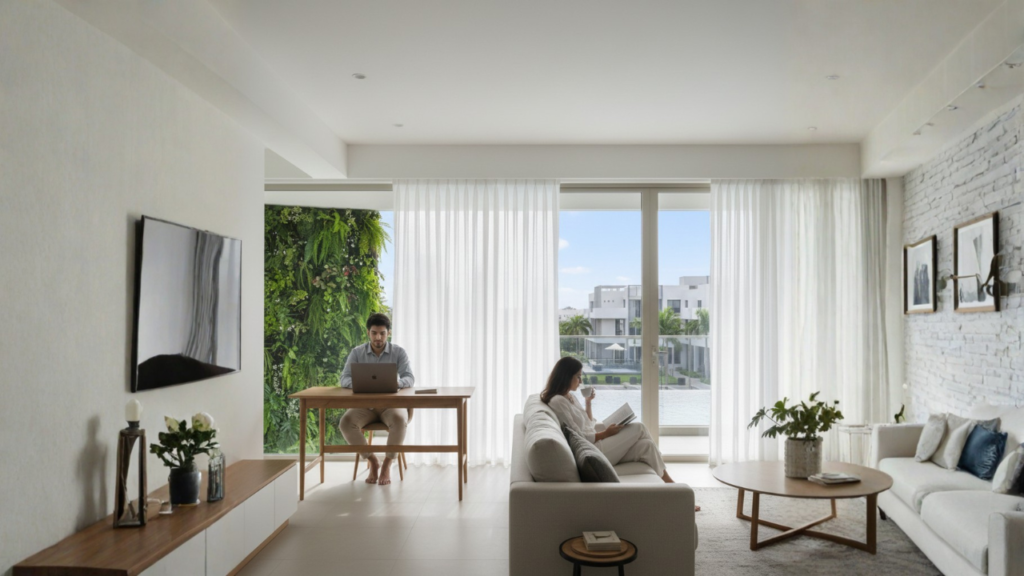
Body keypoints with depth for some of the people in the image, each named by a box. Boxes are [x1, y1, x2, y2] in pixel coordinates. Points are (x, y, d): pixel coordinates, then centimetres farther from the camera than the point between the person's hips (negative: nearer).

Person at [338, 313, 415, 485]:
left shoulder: (399, 352, 0)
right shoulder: (357, 353, 3)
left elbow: (410, 378, -9)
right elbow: (344, 379, -5)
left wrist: (395, 383, -33)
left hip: (391, 403, -1)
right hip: (364, 404, 2)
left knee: (400, 420, -35)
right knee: (346, 422, -29)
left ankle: (387, 464, -12)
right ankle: (373, 461, -7)